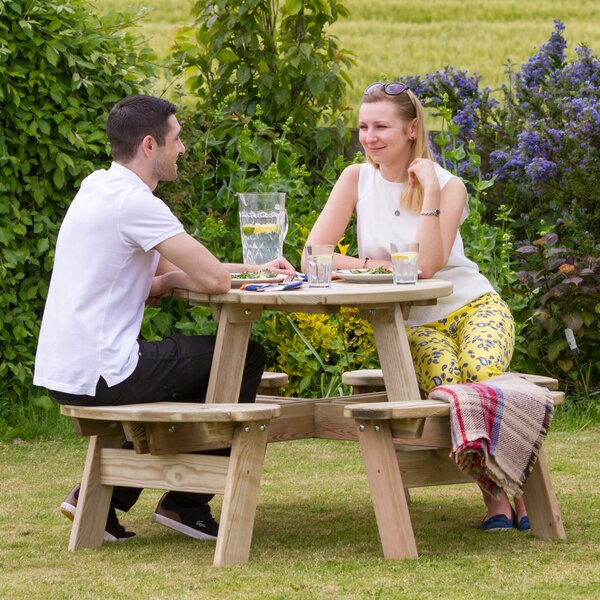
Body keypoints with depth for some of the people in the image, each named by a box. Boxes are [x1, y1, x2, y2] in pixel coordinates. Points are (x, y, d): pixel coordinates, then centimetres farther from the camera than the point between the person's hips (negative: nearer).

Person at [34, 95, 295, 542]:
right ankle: (187, 504, 9)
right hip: (98, 376, -9)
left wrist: (255, 269, 10)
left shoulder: (96, 188, 14)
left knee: (192, 370, 30)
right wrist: (172, 279, 0)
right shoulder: (133, 201, -17)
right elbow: (215, 280, -22)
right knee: (245, 358, 2)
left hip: (62, 370, 9)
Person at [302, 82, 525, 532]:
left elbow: (427, 264, -19)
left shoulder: (448, 185, -4)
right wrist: (376, 265, -17)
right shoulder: (358, 179, 2)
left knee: (482, 373, -35)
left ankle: (518, 490, -19)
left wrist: (429, 191, -20)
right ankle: (495, 497, -22)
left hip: (473, 305, -1)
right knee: (445, 382, -34)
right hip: (414, 323, 1)